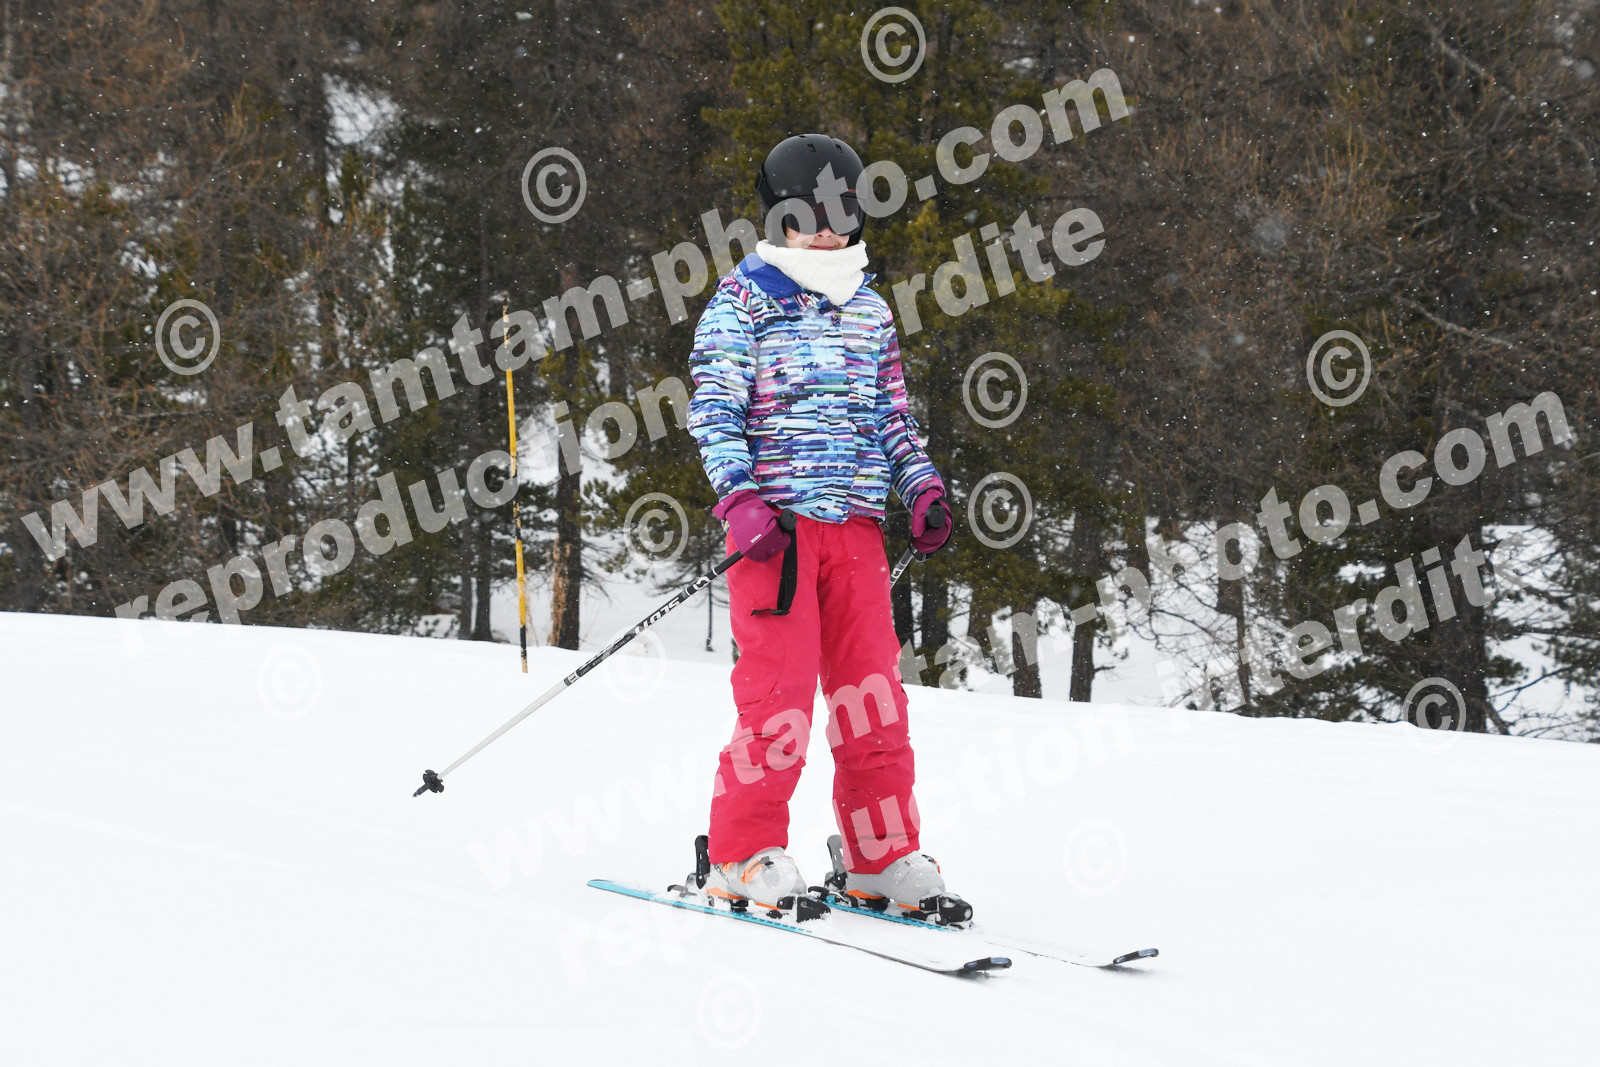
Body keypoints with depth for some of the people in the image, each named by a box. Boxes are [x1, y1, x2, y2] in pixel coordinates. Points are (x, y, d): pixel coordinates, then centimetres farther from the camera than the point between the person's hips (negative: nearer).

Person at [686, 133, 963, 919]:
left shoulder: (868, 308, 19)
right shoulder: (743, 300, 2)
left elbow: (893, 412, 25)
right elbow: (714, 409, -5)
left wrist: (922, 488, 9)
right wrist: (741, 499, -18)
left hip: (856, 526, 5)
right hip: (778, 523, -5)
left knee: (874, 695, 3)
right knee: (778, 692, -10)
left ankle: (882, 859, 10)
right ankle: (743, 855, -2)